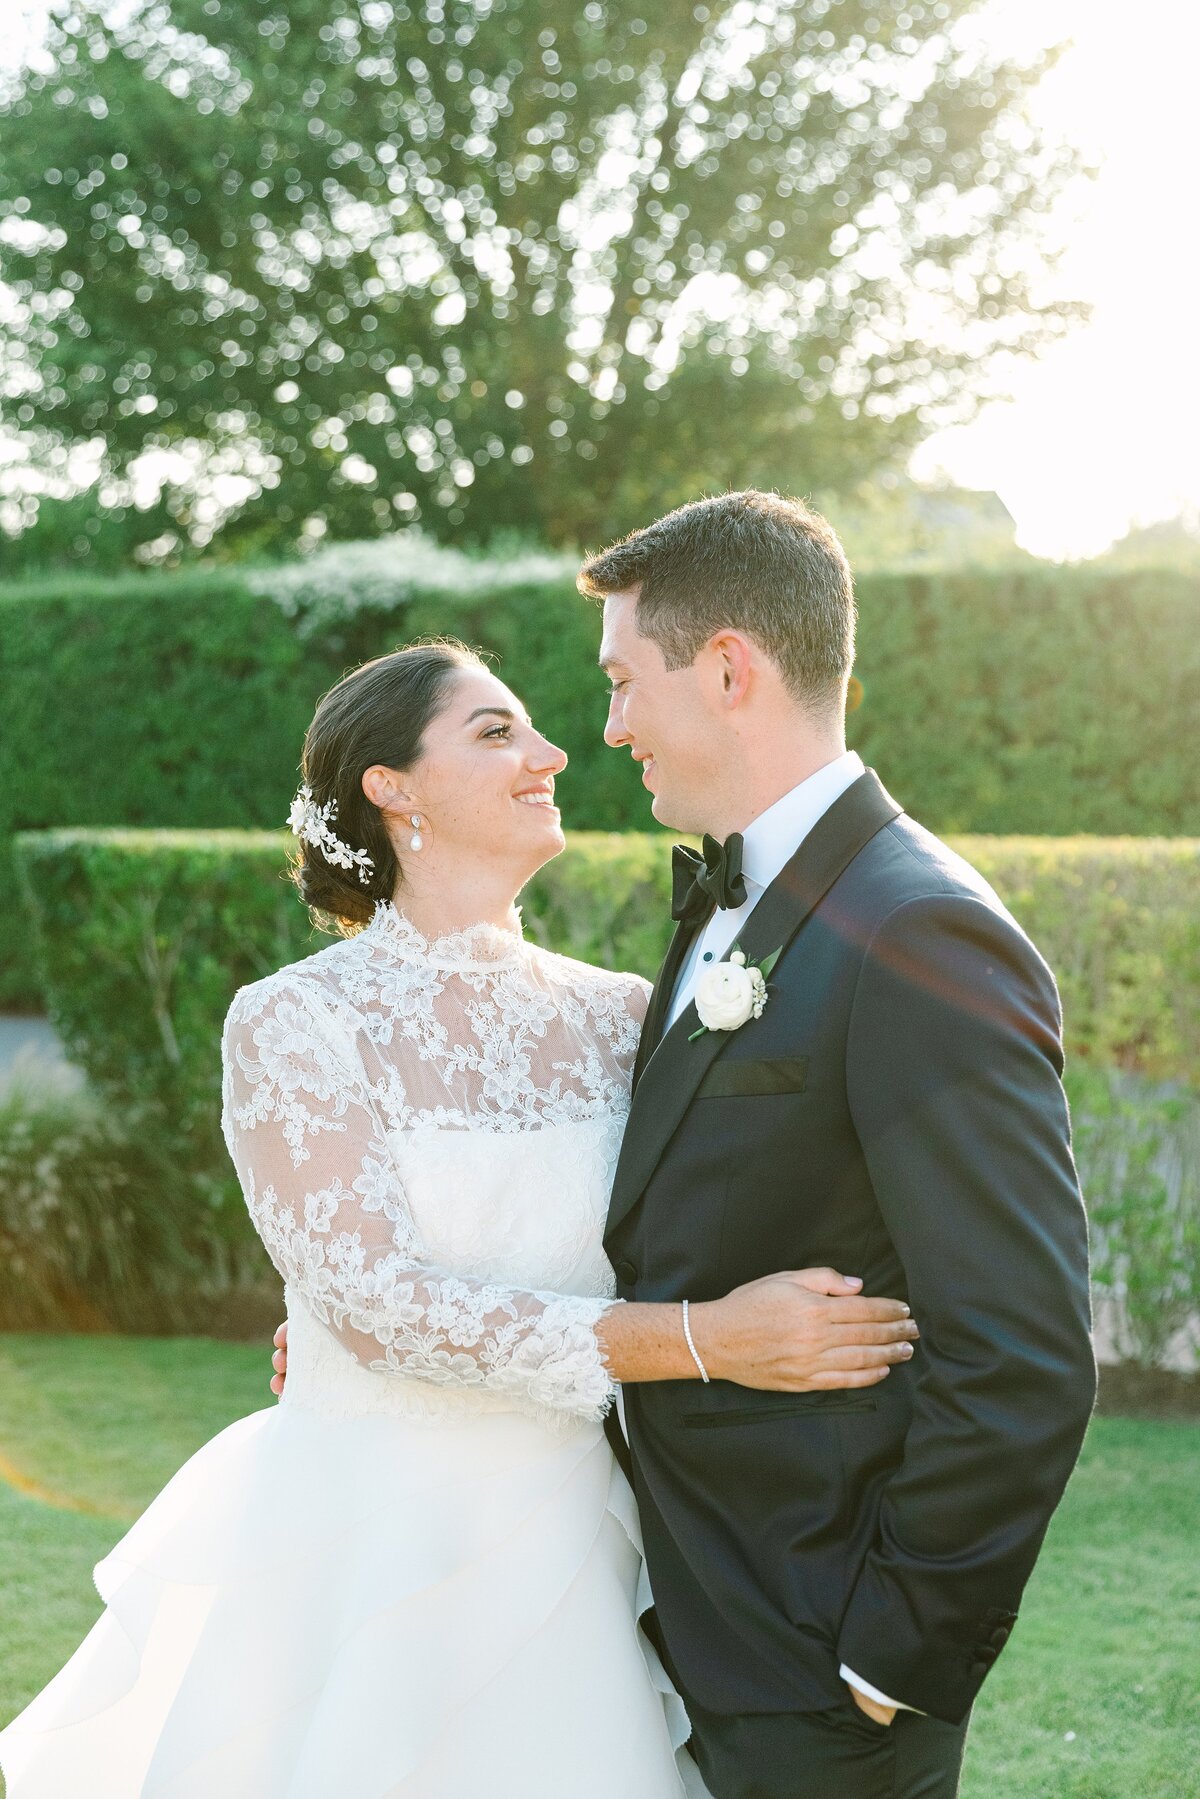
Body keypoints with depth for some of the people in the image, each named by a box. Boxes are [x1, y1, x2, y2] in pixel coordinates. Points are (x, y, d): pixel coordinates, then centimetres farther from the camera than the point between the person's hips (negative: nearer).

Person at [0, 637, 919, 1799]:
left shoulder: (617, 1016, 3)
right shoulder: (292, 1025, -10)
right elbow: (377, 1303, -19)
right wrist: (699, 1341, -24)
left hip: (567, 1559, 4)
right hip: (369, 1557, -4)